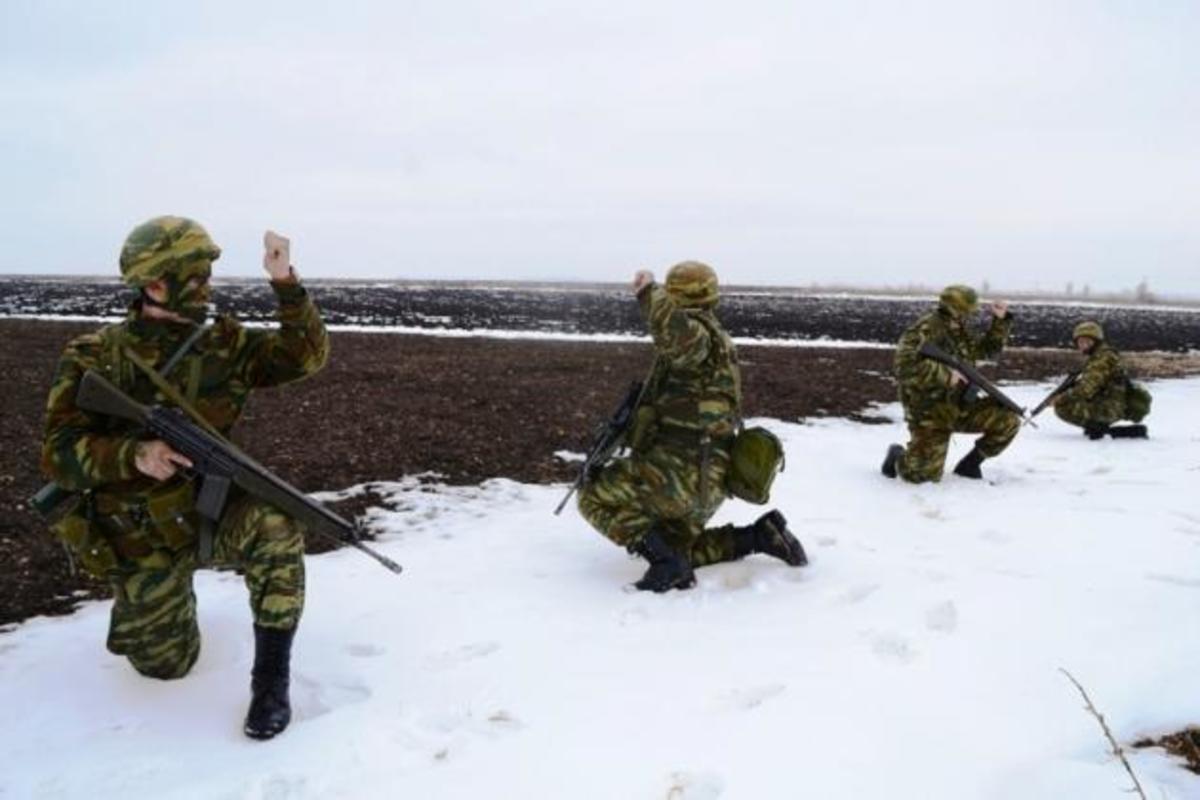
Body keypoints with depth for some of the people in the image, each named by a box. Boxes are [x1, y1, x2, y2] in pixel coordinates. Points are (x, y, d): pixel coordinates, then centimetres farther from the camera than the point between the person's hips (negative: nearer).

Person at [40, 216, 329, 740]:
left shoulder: (223, 344, -4)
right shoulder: (93, 359, -11)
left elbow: (306, 354, -8)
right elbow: (59, 456, -15)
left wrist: (284, 281, -21)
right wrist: (135, 455, -33)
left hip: (211, 511, 1)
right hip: (142, 538, -1)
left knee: (275, 530, -33)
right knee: (167, 665, 7)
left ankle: (271, 678, -17)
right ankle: (141, 600, 42)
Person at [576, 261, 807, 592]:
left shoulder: (699, 333, -14)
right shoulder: (717, 340, 18)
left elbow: (672, 327, -40)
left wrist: (649, 290, -22)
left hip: (683, 470, -10)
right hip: (708, 478, 10)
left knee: (594, 497, -3)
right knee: (678, 542, 26)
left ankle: (666, 561, -12)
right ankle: (761, 536, 15)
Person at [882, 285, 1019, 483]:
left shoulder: (959, 333, 12)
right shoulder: (923, 331, -13)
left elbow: (989, 349, 24)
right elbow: (907, 368, -27)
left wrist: (1000, 319, 12)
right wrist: (946, 375, -26)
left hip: (962, 407, 7)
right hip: (930, 412, -7)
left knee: (1008, 421, -7)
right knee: (924, 474, -17)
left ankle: (969, 464, 11)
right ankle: (897, 456, 19)